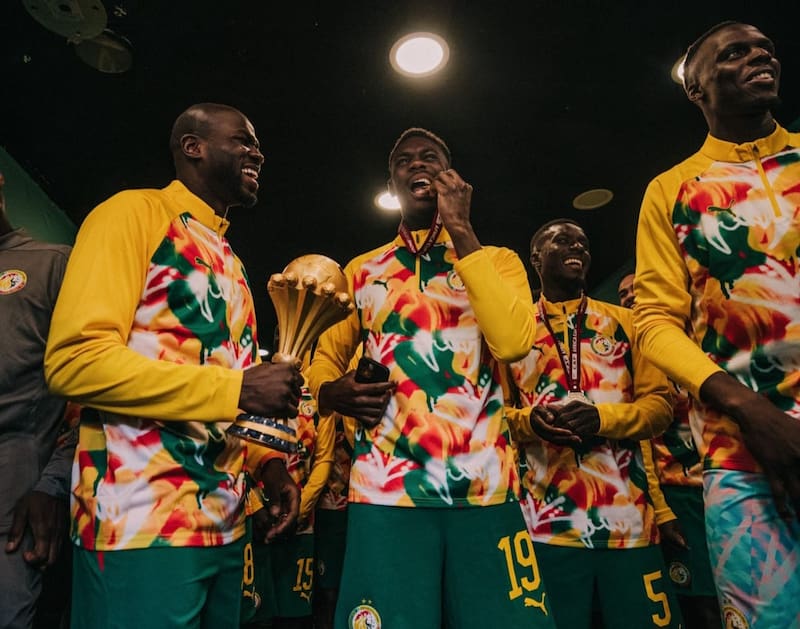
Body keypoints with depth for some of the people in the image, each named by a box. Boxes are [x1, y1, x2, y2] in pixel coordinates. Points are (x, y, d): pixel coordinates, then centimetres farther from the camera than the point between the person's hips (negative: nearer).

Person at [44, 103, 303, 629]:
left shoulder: (231, 263, 18)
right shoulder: (135, 212, -5)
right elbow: (75, 357, -17)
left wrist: (267, 461, 3)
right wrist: (235, 389, -19)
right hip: (140, 523, -8)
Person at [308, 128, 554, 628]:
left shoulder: (496, 260, 8)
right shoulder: (362, 271, 14)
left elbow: (513, 341, -11)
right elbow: (327, 356, 21)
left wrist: (461, 229, -8)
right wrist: (334, 390, -3)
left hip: (485, 488, 0)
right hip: (385, 489, 1)